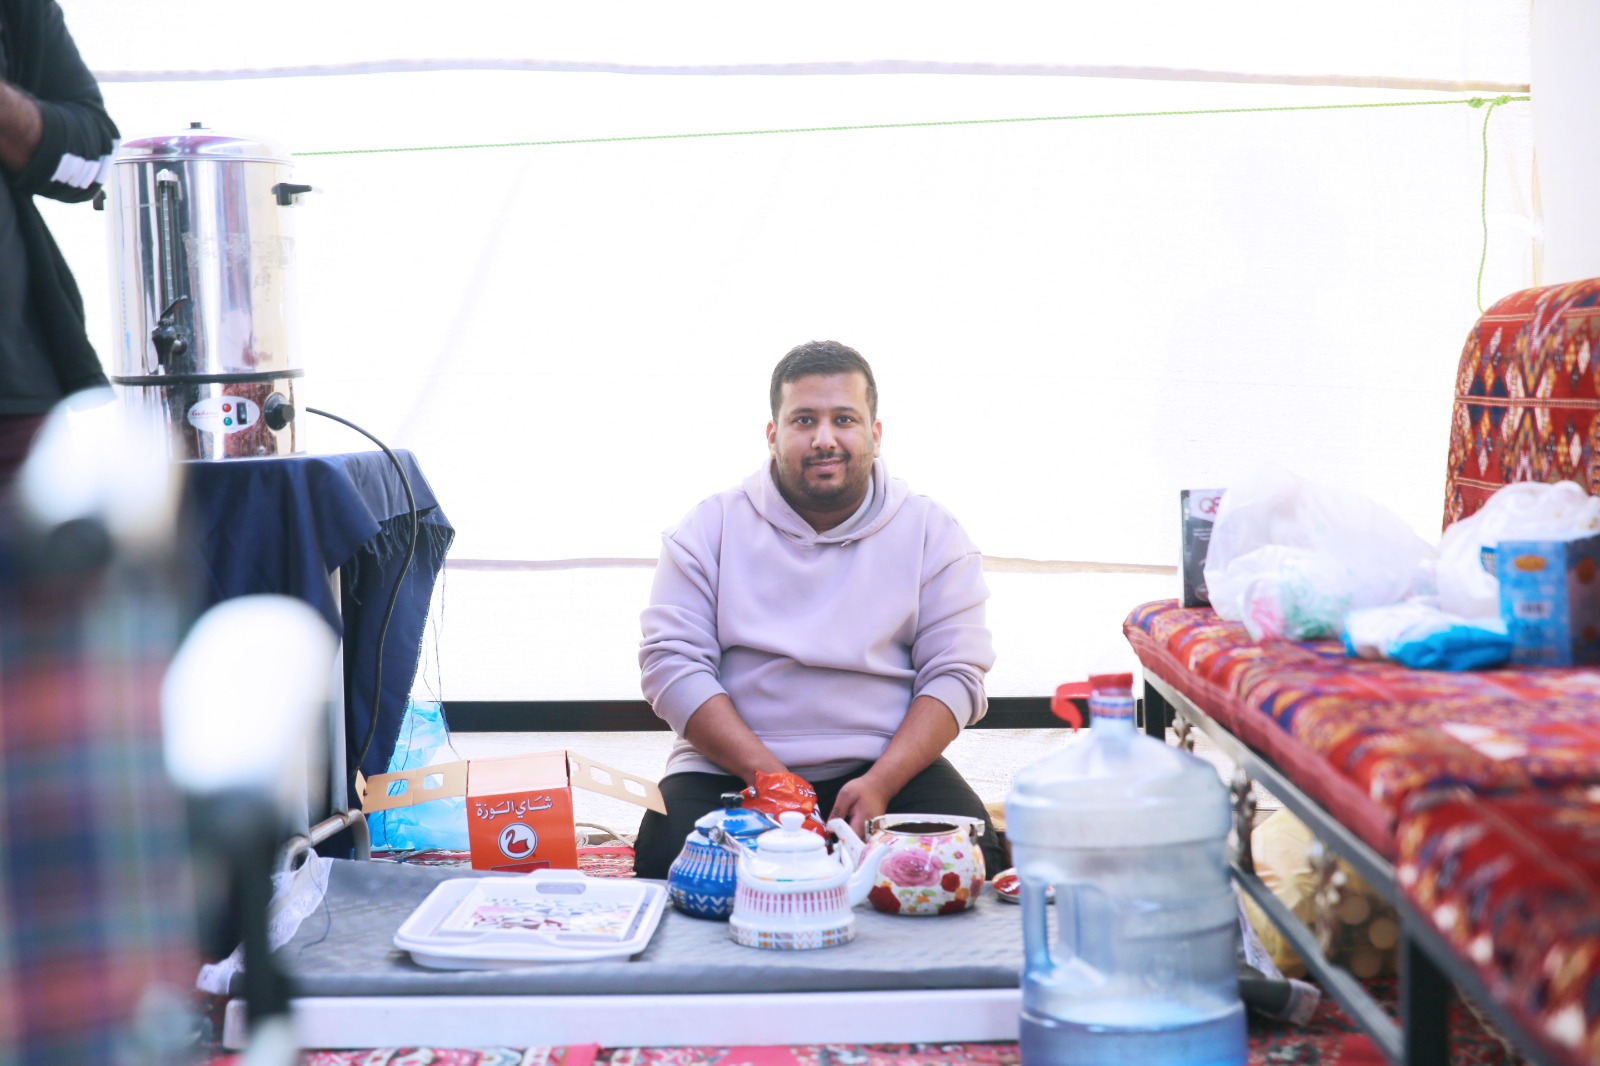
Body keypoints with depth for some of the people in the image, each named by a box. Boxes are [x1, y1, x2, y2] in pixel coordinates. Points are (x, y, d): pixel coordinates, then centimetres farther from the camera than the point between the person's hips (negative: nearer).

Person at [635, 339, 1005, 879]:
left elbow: (954, 675, 0)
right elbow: (671, 663, -4)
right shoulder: (711, 527, 5)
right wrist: (769, 776, -16)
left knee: (972, 859, -27)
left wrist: (880, 783, -17)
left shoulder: (932, 532, 7)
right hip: (730, 769, 0)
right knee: (669, 858, -30)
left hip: (890, 761, 1)